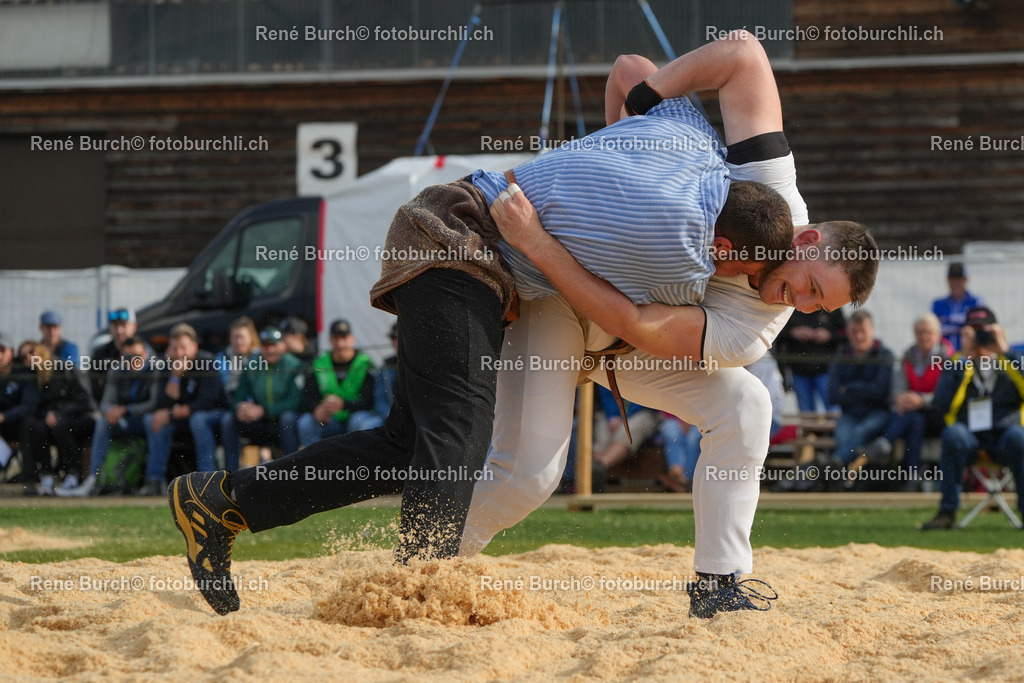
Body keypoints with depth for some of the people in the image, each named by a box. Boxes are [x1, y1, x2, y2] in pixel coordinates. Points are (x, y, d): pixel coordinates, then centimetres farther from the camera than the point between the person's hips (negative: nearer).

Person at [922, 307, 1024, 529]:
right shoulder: (954, 365, 10)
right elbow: (942, 405, -8)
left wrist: (1005, 352, -12)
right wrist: (965, 359, -9)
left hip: (1005, 443, 0)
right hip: (969, 440, 1)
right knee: (953, 433, -33)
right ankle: (947, 512, -27)